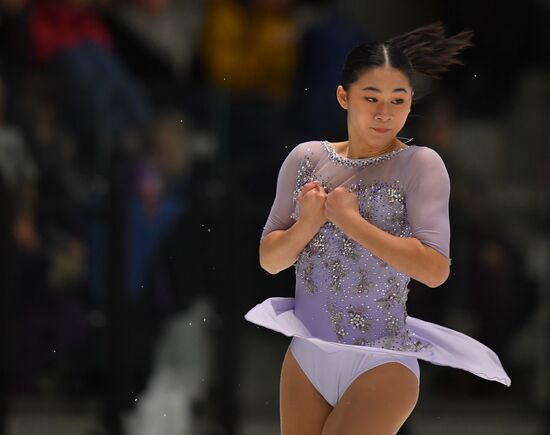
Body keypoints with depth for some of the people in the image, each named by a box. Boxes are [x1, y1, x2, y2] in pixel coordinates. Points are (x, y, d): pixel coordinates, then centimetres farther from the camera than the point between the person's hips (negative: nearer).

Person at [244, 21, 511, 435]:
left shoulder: (420, 165, -10)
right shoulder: (306, 159, 3)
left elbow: (435, 270, -21)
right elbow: (269, 258, 6)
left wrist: (349, 220, -19)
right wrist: (306, 225, -14)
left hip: (381, 364, -5)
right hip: (306, 354, 5)